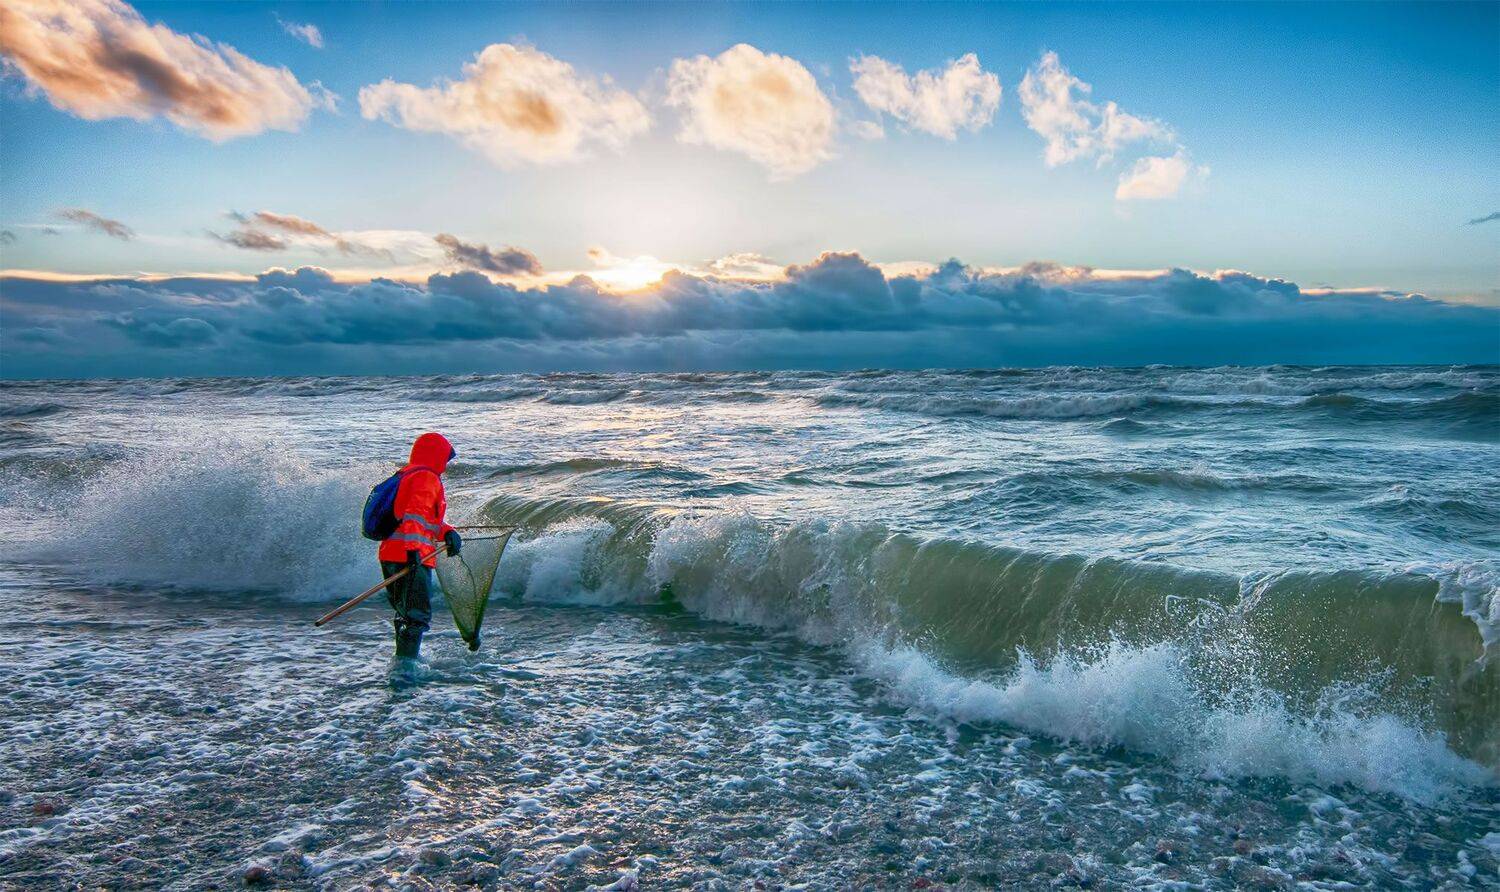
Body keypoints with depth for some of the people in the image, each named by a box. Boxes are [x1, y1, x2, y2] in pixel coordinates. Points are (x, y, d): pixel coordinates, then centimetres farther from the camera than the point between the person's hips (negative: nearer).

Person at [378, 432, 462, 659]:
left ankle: (402, 660, 34)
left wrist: (447, 533, 5)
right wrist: (413, 548, -32)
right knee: (419, 614, -9)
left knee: (406, 613, 23)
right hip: (409, 557, -10)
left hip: (391, 555, 10)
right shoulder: (426, 478, -7)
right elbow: (415, 514, -22)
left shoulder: (407, 476, 23)